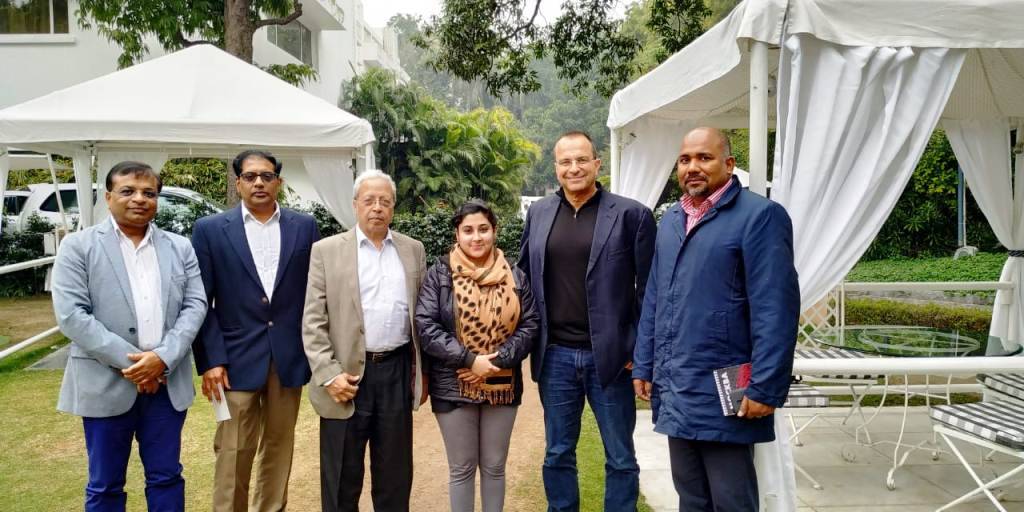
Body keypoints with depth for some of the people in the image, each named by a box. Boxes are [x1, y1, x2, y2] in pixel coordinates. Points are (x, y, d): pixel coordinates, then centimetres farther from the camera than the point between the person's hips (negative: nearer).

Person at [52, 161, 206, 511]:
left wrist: (163, 357, -13)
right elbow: (70, 314, -9)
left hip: (167, 381, 3)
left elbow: (195, 306, 2)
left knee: (166, 477, 12)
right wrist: (128, 361, -15)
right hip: (106, 383, -2)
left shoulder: (180, 248, 8)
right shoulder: (78, 246, -1)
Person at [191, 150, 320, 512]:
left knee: (279, 450, 13)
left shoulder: (304, 227, 5)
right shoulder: (210, 229, 0)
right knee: (233, 454, 2)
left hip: (289, 357, 2)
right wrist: (210, 360, -9)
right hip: (237, 359, -2)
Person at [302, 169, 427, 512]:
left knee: (395, 476, 12)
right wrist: (329, 374, -12)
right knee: (342, 478, 9)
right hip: (348, 374, -2)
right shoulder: (326, 250, 0)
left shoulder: (413, 250, 9)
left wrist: (424, 373, 10)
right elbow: (313, 322, -4)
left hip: (398, 372, 3)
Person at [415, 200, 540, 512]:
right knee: (461, 468, 10)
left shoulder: (514, 276, 4)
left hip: (502, 384, 2)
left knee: (494, 466, 14)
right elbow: (425, 326, -11)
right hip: (453, 386, -2)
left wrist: (498, 360, -15)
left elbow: (530, 324, -1)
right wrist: (470, 360, -18)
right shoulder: (439, 274, -3)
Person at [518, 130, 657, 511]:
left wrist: (641, 350, -7)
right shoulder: (538, 213, 6)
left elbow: (648, 288, -4)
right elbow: (524, 276, 14)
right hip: (555, 356, 3)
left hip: (610, 355, -3)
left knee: (620, 459, 10)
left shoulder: (631, 214, -5)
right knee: (557, 455, 15)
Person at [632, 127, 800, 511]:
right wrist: (644, 366, 12)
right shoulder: (670, 220, 13)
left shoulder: (760, 215, -9)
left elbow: (775, 309, -15)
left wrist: (764, 388, -18)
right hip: (674, 392, 7)